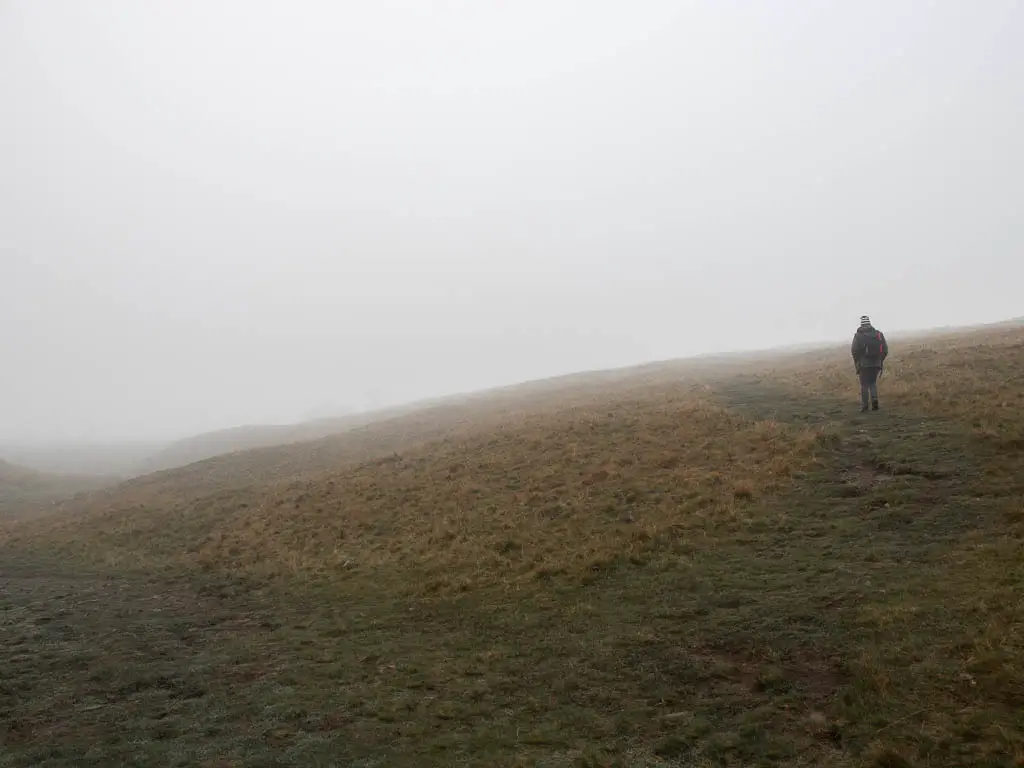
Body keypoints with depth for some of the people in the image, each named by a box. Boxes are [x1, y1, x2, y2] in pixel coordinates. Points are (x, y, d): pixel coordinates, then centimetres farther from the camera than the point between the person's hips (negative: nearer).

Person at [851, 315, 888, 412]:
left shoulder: (858, 335, -5)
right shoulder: (879, 334, 4)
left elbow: (854, 350, -11)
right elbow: (885, 350, 3)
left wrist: (857, 361, 5)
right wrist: (880, 360, 15)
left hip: (863, 364, -3)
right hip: (876, 363, 3)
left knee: (864, 385, 3)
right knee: (873, 383, 17)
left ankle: (864, 406, 1)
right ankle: (874, 399, -4)